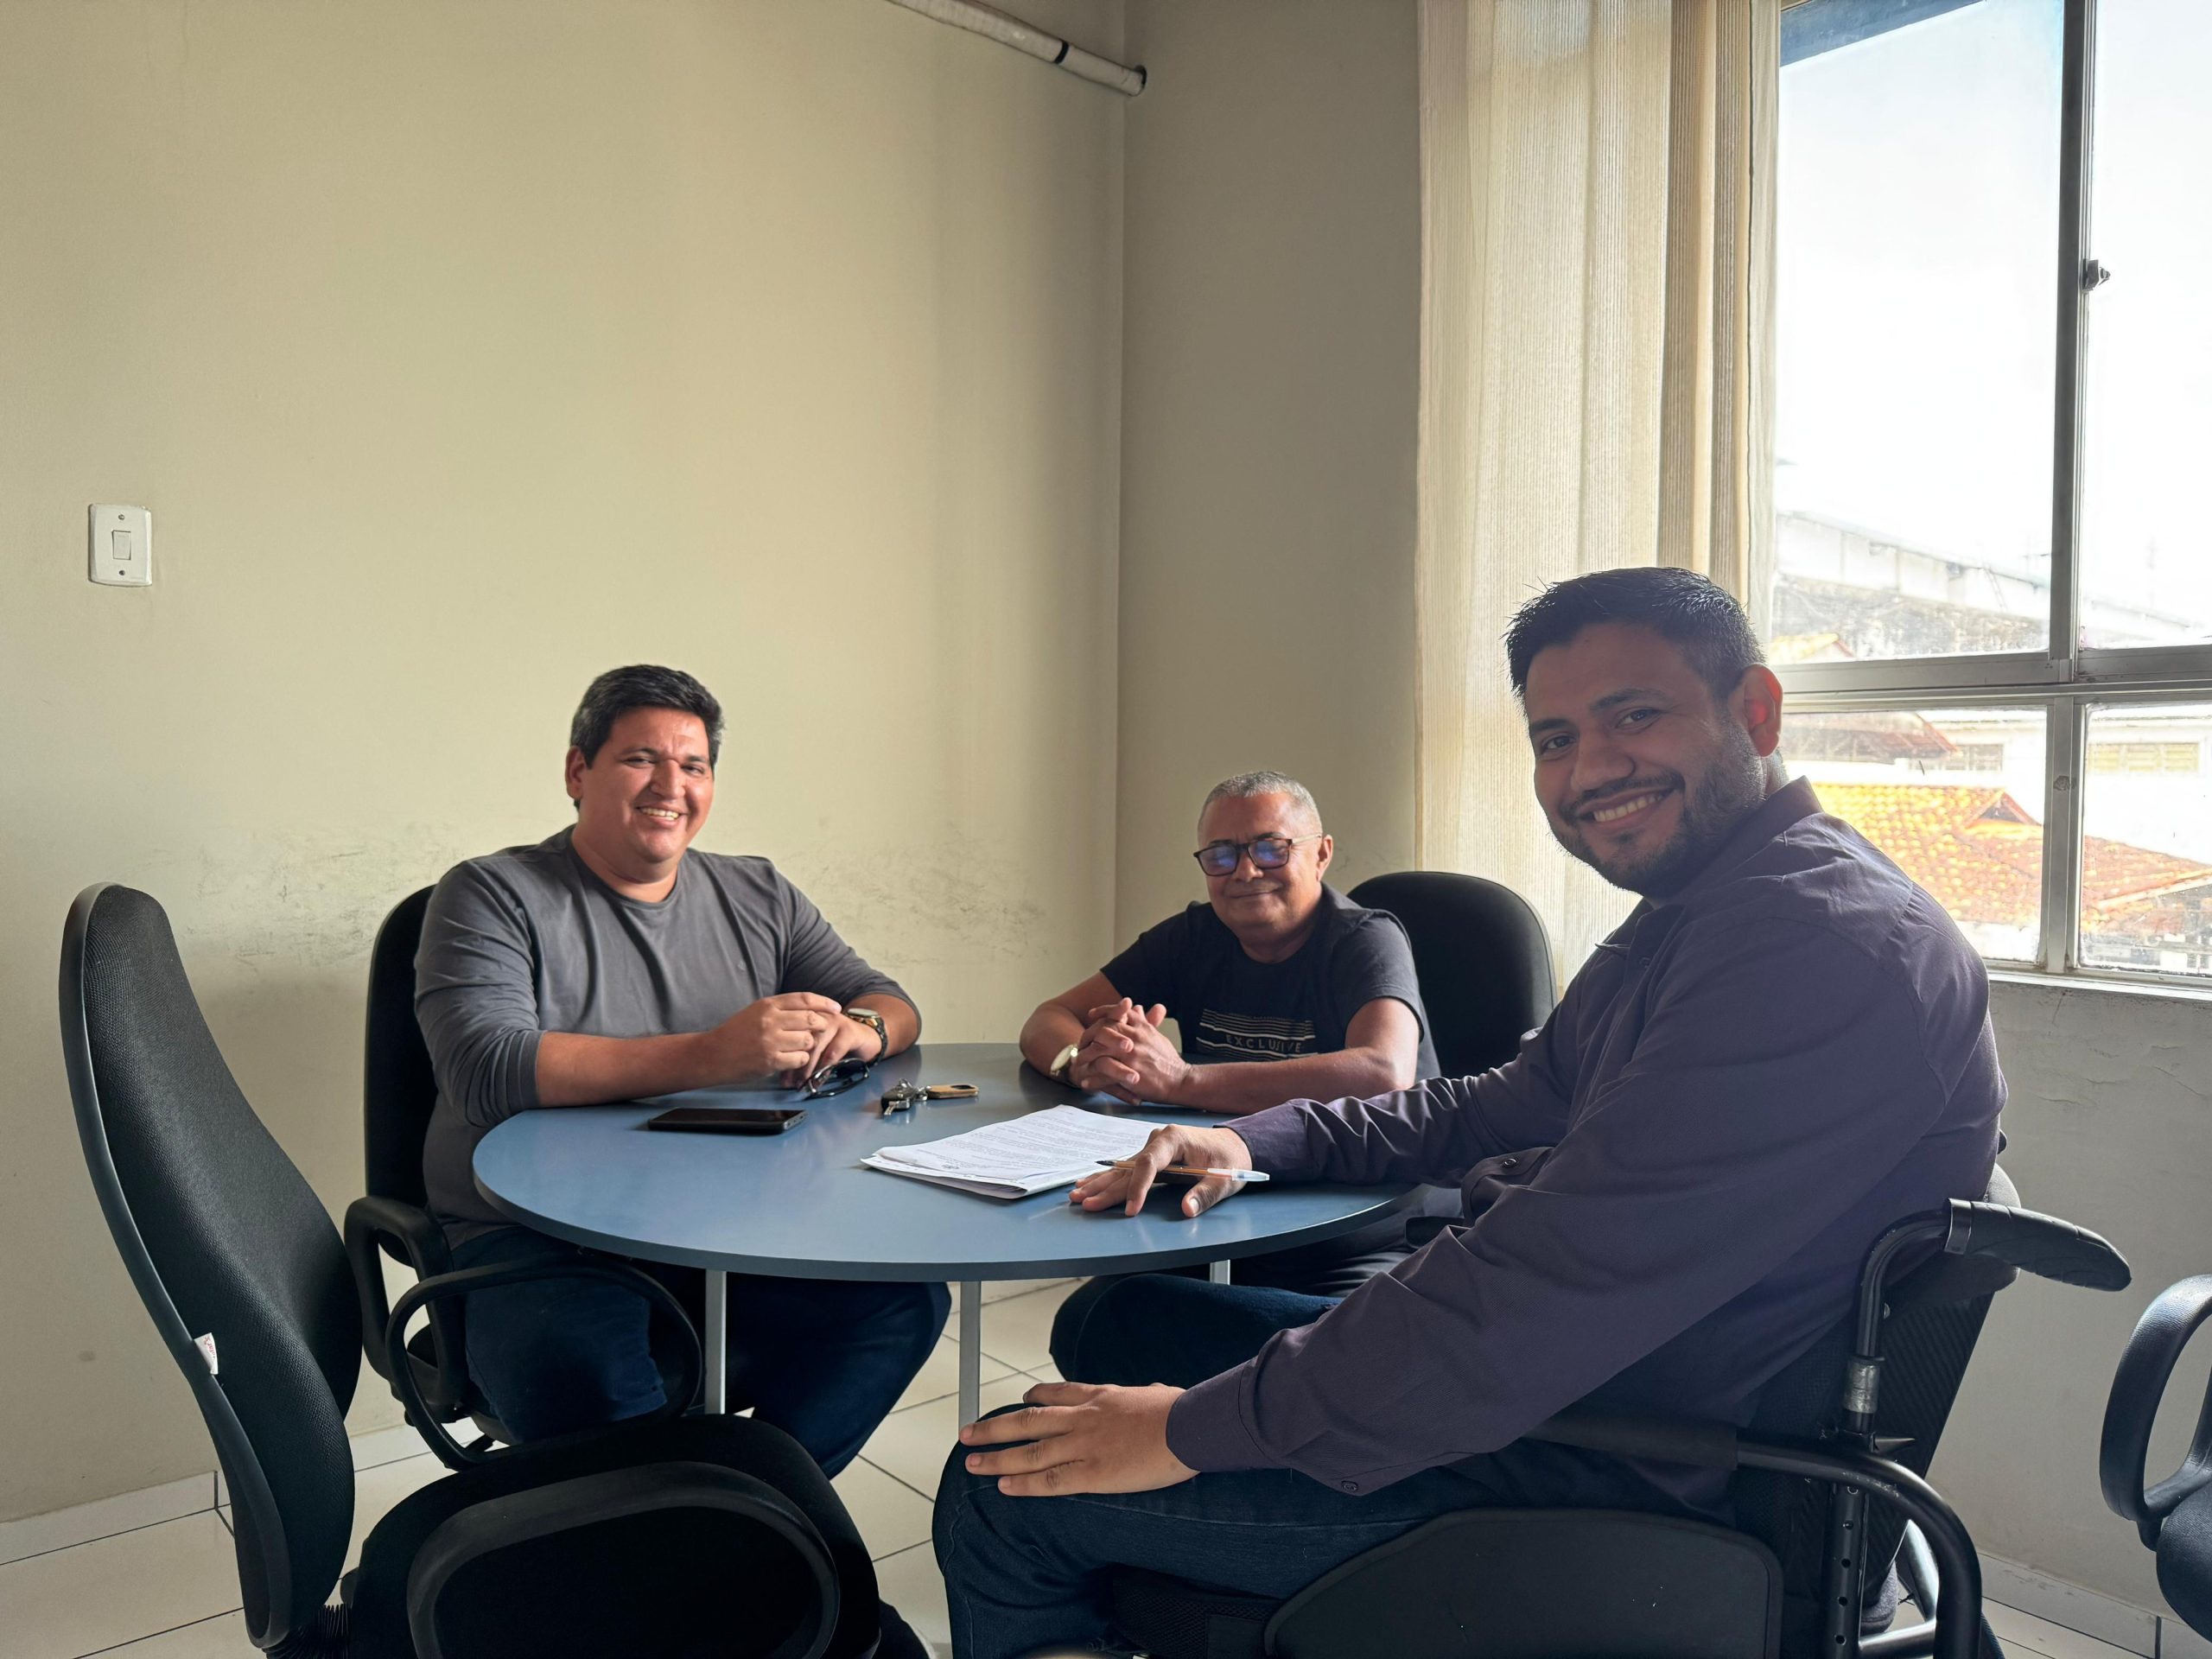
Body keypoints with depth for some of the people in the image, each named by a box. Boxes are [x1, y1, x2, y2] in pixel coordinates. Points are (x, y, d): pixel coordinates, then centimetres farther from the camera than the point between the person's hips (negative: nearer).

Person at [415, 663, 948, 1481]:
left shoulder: (759, 898, 14)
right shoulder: (493, 895, 0)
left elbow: (887, 1000, 14)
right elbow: (484, 1068, -16)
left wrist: (860, 1030, -13)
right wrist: (709, 1055, -26)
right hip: (533, 1241, -4)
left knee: (907, 1297, -18)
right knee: (584, 1364, -35)